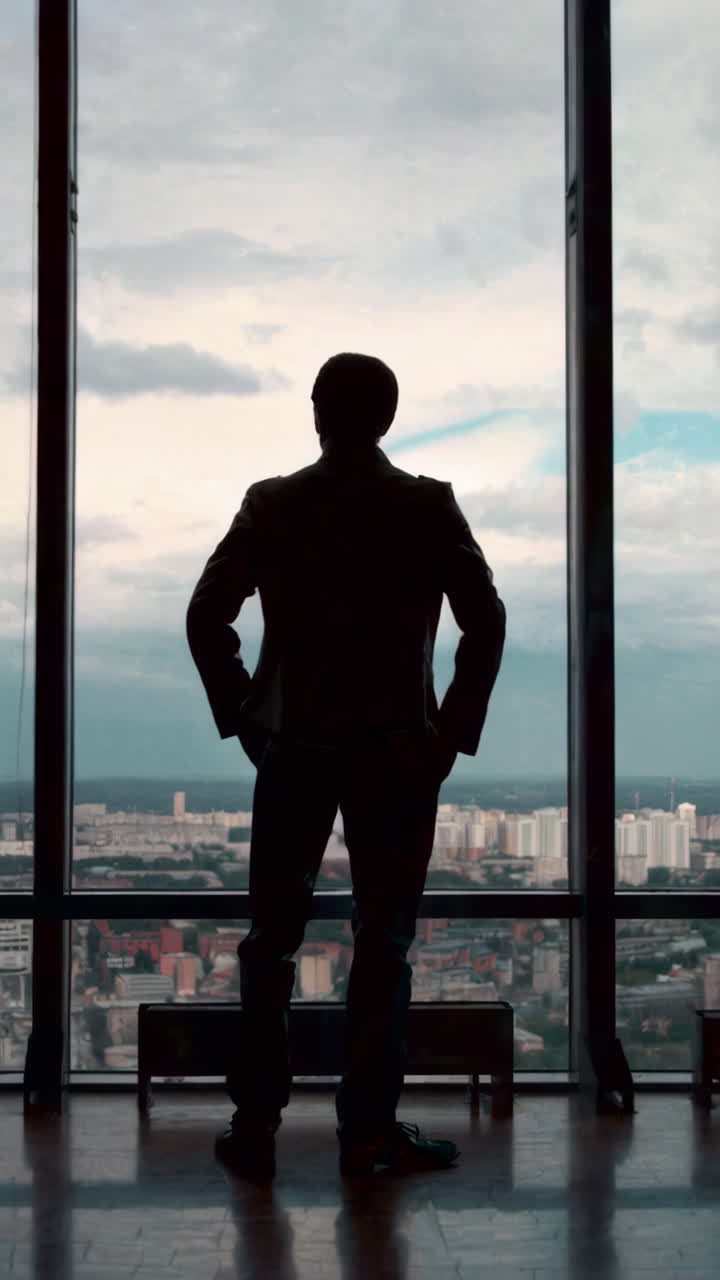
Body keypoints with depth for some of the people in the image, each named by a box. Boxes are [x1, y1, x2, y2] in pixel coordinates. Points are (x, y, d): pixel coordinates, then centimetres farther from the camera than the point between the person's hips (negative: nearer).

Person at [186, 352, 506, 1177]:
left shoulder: (271, 505, 1)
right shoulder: (430, 507, -2)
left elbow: (206, 619, -2)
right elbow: (486, 623, -7)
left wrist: (241, 721, 7)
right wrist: (454, 732, -1)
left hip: (294, 750, 1)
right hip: (398, 754, -1)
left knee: (271, 940, 10)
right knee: (383, 944, 7)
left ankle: (255, 1127, 12)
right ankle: (368, 1130, 9)